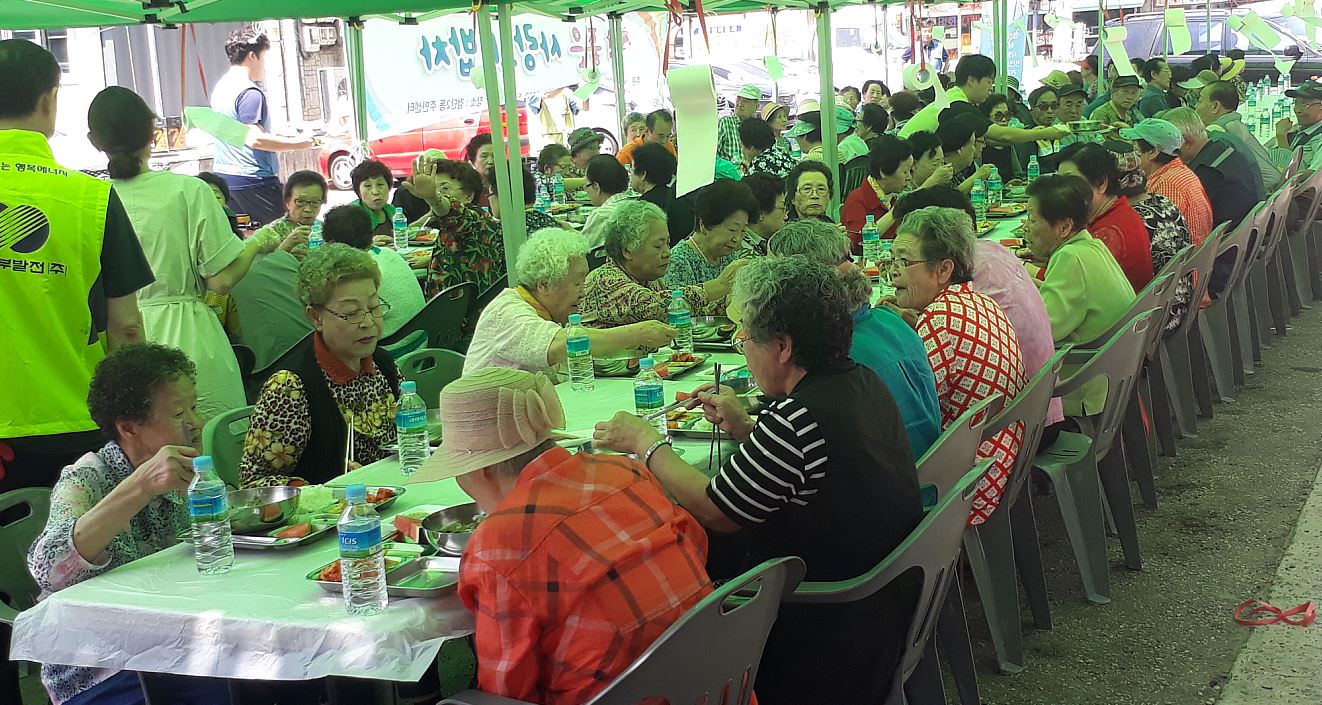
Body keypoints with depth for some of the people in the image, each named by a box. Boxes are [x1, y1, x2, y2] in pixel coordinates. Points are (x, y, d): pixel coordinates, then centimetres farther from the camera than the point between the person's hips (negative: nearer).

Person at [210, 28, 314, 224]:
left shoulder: (220, 87, 15)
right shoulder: (250, 93, -15)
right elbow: (254, 139, -23)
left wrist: (275, 137, 26)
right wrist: (298, 143, -16)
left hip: (223, 177, 10)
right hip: (252, 179, -9)